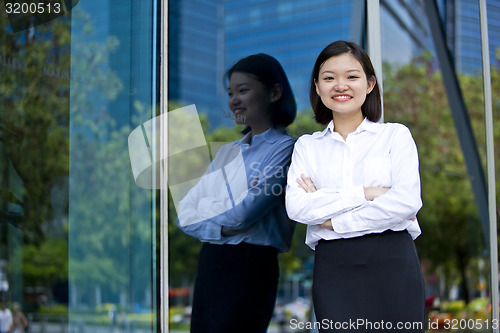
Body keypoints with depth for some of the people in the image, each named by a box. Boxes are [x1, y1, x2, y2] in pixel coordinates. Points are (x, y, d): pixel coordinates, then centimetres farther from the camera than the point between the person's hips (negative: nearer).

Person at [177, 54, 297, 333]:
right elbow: (185, 213, 9)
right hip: (209, 265, 7)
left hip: (250, 268, -6)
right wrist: (220, 228, -9)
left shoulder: (285, 150, -5)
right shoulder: (226, 152, 16)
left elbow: (245, 212, -17)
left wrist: (206, 211, 1)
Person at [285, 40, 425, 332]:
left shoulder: (396, 135, 7)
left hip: (393, 263, -1)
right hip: (332, 267, 1)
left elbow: (408, 202, -8)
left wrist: (333, 219, -6)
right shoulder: (307, 146, 12)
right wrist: (365, 194, -11)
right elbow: (296, 207, -4)